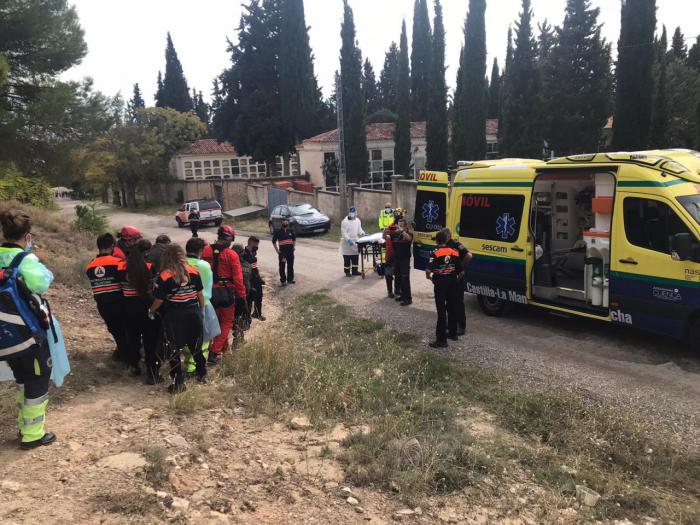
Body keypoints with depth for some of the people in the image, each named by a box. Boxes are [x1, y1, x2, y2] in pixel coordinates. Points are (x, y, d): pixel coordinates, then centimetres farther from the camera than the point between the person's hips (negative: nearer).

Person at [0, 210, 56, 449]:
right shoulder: (25, 259, -18)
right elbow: (39, 284, -38)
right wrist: (48, 273, -19)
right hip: (29, 334, -8)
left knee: (22, 381, 24)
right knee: (37, 383, 8)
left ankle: (25, 425, 35)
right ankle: (32, 435, 15)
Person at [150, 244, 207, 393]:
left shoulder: (164, 276, -12)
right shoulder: (194, 272, -2)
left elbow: (159, 300, -8)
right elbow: (200, 294, 4)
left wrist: (151, 311, 12)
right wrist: (201, 310, 18)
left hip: (174, 317, -4)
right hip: (193, 314, 4)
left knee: (174, 350, 9)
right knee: (195, 346, 20)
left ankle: (178, 383, 12)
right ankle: (202, 374, 33)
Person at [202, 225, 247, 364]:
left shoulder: (206, 250, -5)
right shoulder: (231, 254, -16)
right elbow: (238, 278, -16)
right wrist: (242, 296, -7)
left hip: (210, 291, 4)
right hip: (226, 292, -4)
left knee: (217, 320, 23)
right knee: (226, 322, 11)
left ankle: (224, 346, 39)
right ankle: (215, 352, 4)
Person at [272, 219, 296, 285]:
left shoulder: (290, 231, 6)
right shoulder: (278, 232, -4)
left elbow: (294, 239, 21)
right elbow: (274, 241, 0)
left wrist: (293, 247, 10)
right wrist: (277, 250, -5)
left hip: (290, 251, 3)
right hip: (282, 252, -3)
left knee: (290, 265, 11)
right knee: (282, 266, 1)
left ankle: (290, 279, 24)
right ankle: (283, 280, 10)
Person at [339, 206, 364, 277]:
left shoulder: (357, 221, 9)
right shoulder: (345, 221, -13)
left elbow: (359, 230, 16)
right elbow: (343, 233, -16)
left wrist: (362, 234, -4)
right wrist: (348, 240, -25)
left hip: (355, 242, 6)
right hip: (347, 243, -6)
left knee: (355, 257, 10)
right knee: (347, 258, 0)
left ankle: (354, 270, 21)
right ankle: (347, 272, 10)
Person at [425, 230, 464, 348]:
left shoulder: (435, 253, -12)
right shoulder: (454, 252, 1)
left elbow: (428, 270, -23)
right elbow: (461, 272, 2)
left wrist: (429, 277, -3)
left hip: (440, 283, -4)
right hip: (452, 282, 5)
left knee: (441, 311, -4)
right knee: (452, 308, 19)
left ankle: (441, 340, -4)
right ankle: (453, 333, 31)